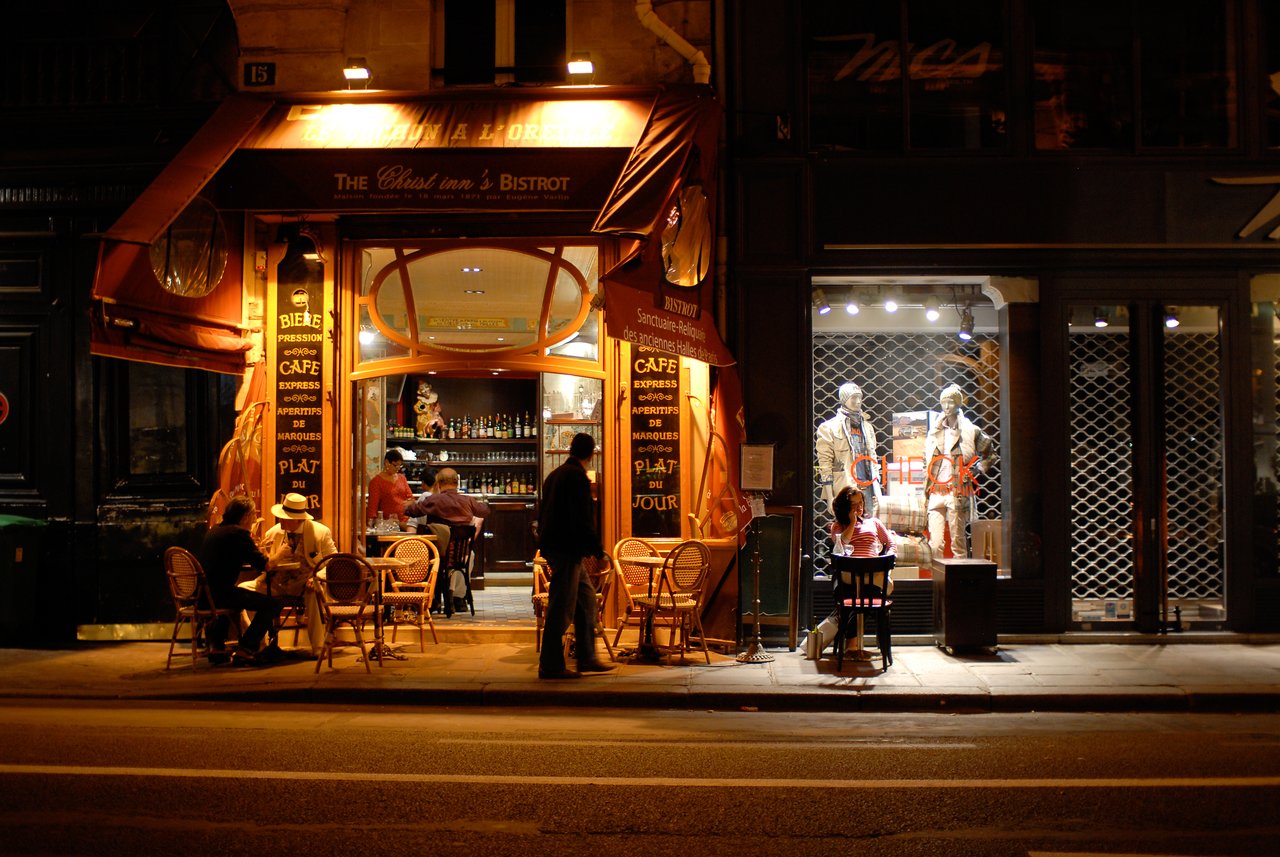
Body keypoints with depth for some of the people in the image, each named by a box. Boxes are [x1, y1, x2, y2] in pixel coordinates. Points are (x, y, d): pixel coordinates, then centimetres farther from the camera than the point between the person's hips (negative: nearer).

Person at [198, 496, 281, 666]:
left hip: (202, 593, 10)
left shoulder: (214, 530, 18)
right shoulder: (239, 533, -10)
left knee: (233, 599, 42)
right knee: (272, 604, -6)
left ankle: (216, 646, 36)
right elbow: (264, 564, -9)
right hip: (219, 593, -10)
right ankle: (245, 650, -2)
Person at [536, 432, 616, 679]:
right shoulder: (577, 476, -14)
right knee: (561, 607, -5)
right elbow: (583, 519, -19)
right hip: (568, 550, -10)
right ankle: (550, 665, 0)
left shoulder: (555, 475, 16)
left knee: (586, 599, 15)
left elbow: (543, 514, 21)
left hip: (554, 546, 10)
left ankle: (587, 658, 19)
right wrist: (597, 550, -11)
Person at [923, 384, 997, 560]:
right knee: (934, 544, -5)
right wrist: (926, 495, 14)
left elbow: (990, 454, 15)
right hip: (936, 493, 2)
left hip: (958, 494, -2)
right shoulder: (934, 432, 13)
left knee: (958, 542, 3)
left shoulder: (970, 431, 4)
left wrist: (977, 470, 3)